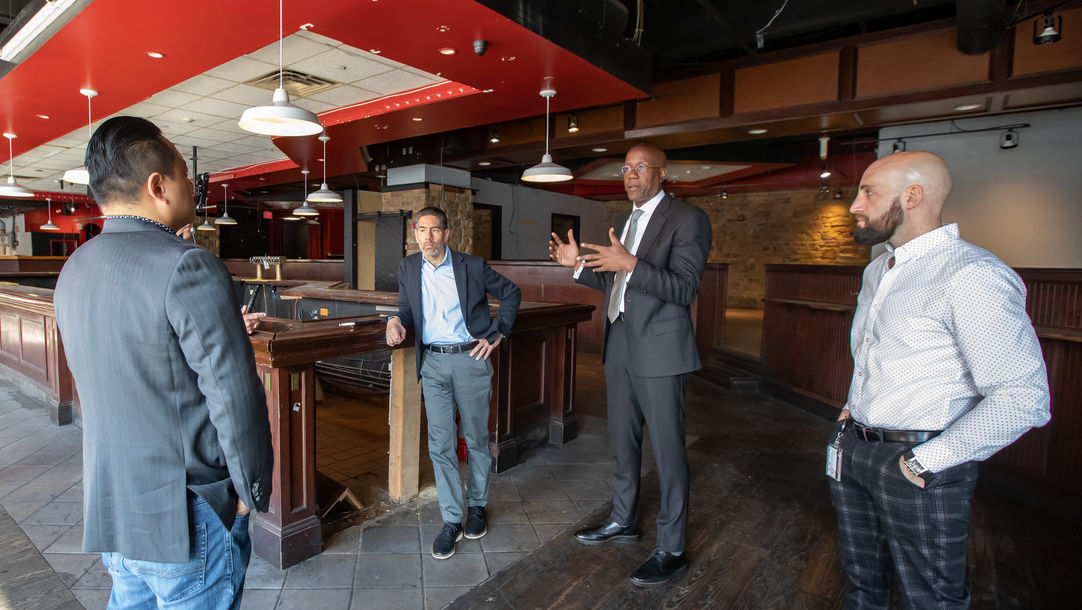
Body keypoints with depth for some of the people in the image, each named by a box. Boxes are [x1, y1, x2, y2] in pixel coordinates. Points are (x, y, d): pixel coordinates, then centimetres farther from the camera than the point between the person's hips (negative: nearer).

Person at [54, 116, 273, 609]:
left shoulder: (72, 273, 5)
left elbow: (102, 386, 12)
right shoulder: (188, 268, -22)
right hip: (185, 518, -7)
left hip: (105, 510, 8)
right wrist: (253, 493, -10)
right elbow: (235, 397, -22)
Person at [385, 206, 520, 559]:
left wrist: (497, 334, 0)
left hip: (471, 359, -2)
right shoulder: (408, 268, 6)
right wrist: (397, 320, -6)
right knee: (440, 444, 0)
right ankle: (452, 521, 12)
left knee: (477, 440, 9)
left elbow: (511, 293, 7)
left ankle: (477, 505, 31)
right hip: (433, 363, 2)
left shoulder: (472, 266, -4)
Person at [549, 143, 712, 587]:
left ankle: (671, 548, 18)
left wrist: (630, 265, -30)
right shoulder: (626, 221, 16)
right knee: (622, 441, 19)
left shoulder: (687, 219, -9)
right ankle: (624, 521, 38)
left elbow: (685, 288, -18)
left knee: (667, 450, 1)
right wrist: (579, 264, 5)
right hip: (619, 346, 8)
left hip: (659, 350, -8)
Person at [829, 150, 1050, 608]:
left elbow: (1023, 397, -23)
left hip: (917, 466, -7)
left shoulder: (972, 275, -18)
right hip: (852, 450, 8)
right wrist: (852, 408, 13)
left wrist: (927, 462, -20)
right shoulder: (877, 270, 11)